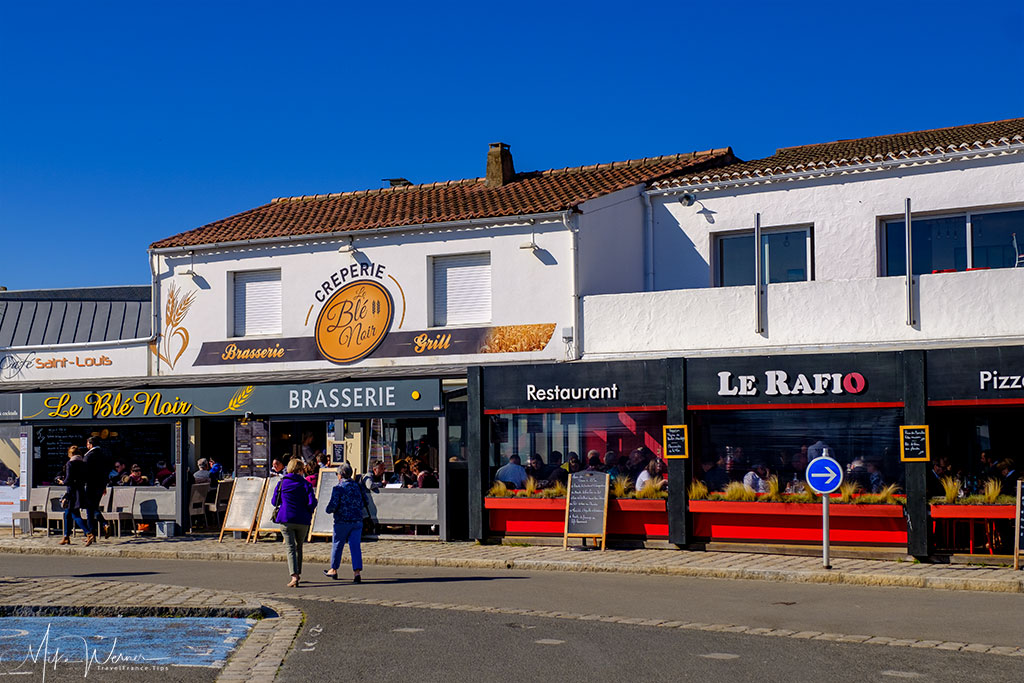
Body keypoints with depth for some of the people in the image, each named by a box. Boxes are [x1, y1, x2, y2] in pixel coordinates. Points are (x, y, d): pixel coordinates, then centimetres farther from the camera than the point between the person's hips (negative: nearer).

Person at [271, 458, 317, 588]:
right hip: (302, 521, 0)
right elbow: (312, 502, -11)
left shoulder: (281, 483, 4)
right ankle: (298, 573, 26)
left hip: (286, 519, 0)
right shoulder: (305, 484, 0)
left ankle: (294, 575, -22)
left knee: (290, 547, -4)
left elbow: (274, 501, 10)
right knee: (299, 547, 19)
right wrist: (308, 513, 8)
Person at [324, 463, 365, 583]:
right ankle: (357, 571, -13)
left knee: (337, 545, 13)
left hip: (342, 521, -4)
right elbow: (362, 504, 14)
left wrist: (329, 510, 5)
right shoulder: (357, 487, 9)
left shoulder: (338, 488, -9)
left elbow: (333, 504, -15)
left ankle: (333, 570, 27)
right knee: (355, 546, 0)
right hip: (357, 521, 4)